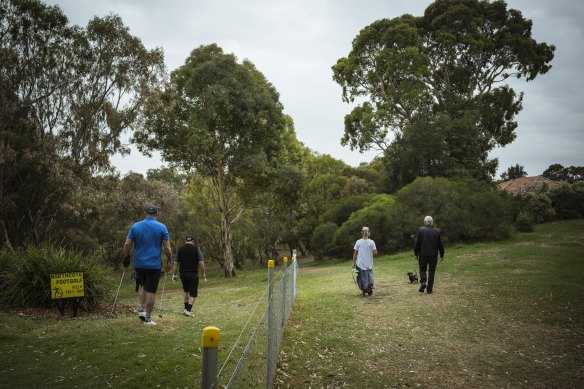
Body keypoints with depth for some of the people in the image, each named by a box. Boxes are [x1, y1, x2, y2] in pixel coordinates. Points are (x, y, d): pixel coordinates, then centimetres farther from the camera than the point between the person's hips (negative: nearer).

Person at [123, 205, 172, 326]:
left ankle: (142, 310, 14)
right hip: (154, 265, -3)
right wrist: (169, 261, 5)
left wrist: (126, 257, 16)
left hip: (139, 264, 3)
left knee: (143, 286, 23)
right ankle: (148, 318, 7)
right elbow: (167, 248, -7)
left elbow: (127, 244, 2)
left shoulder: (135, 226, 3)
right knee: (151, 291, 2)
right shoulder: (161, 227, -5)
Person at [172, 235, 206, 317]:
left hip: (183, 274, 4)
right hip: (193, 274, -4)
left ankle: (186, 309, 24)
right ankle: (188, 310, -8)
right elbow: (201, 262, -9)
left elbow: (175, 263, 5)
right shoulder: (196, 248, -2)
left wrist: (174, 274, 10)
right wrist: (204, 274, -3)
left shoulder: (180, 249, 7)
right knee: (193, 294, 3)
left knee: (186, 291, 23)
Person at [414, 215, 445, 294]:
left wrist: (416, 254, 5)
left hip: (423, 254, -1)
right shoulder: (437, 231, 1)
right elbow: (440, 244, 4)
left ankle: (423, 282, -11)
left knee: (422, 269, 13)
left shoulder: (420, 230, -4)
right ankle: (430, 289, 7)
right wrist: (441, 255, 13)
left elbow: (417, 243, -4)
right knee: (431, 271, 8)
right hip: (433, 255, 1)